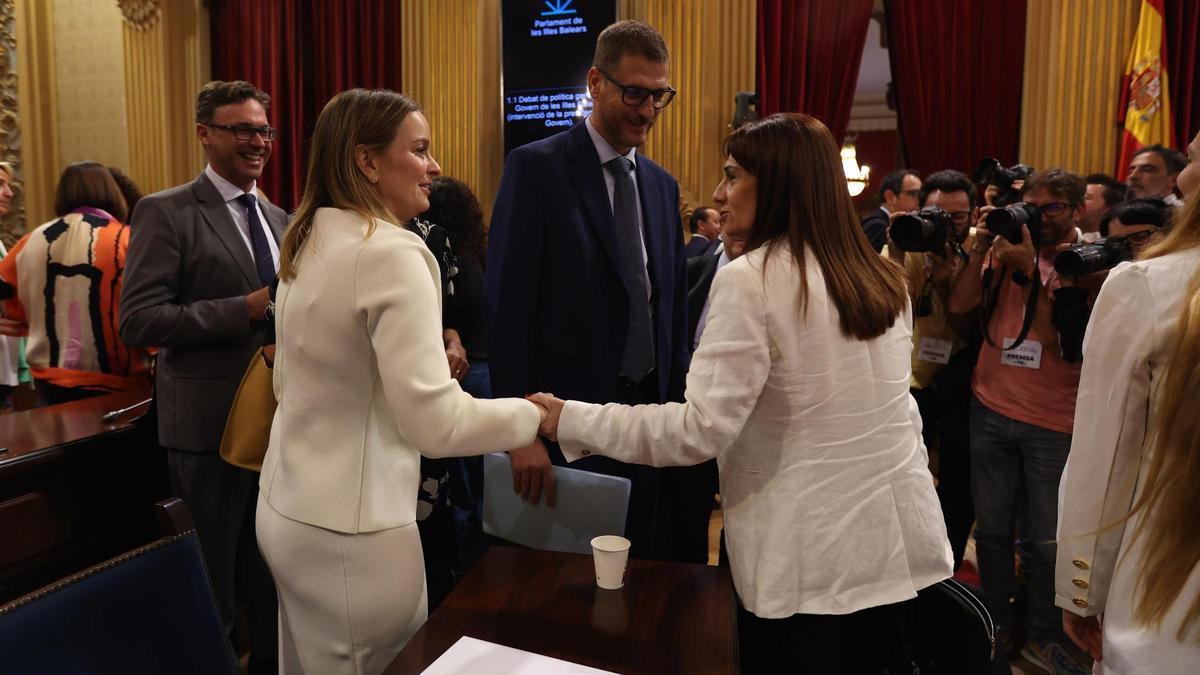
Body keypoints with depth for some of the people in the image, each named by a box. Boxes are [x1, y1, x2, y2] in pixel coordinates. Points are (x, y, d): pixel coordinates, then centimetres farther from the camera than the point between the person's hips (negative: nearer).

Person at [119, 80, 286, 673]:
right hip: (210, 422, -6)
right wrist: (247, 308, -22)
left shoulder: (279, 219, 12)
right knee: (211, 589, 10)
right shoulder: (165, 212, -9)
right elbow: (138, 321, -17)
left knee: (272, 580, 20)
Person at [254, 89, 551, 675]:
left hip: (287, 508, 9)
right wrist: (527, 418, -11)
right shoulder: (392, 252, -20)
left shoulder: (308, 244, 7)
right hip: (350, 534, -9)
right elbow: (434, 422, -25)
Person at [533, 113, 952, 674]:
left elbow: (701, 431, -20)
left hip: (807, 558, -7)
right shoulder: (884, 280, 6)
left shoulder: (750, 280, -17)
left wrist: (572, 420, -13)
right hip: (893, 542, 7)